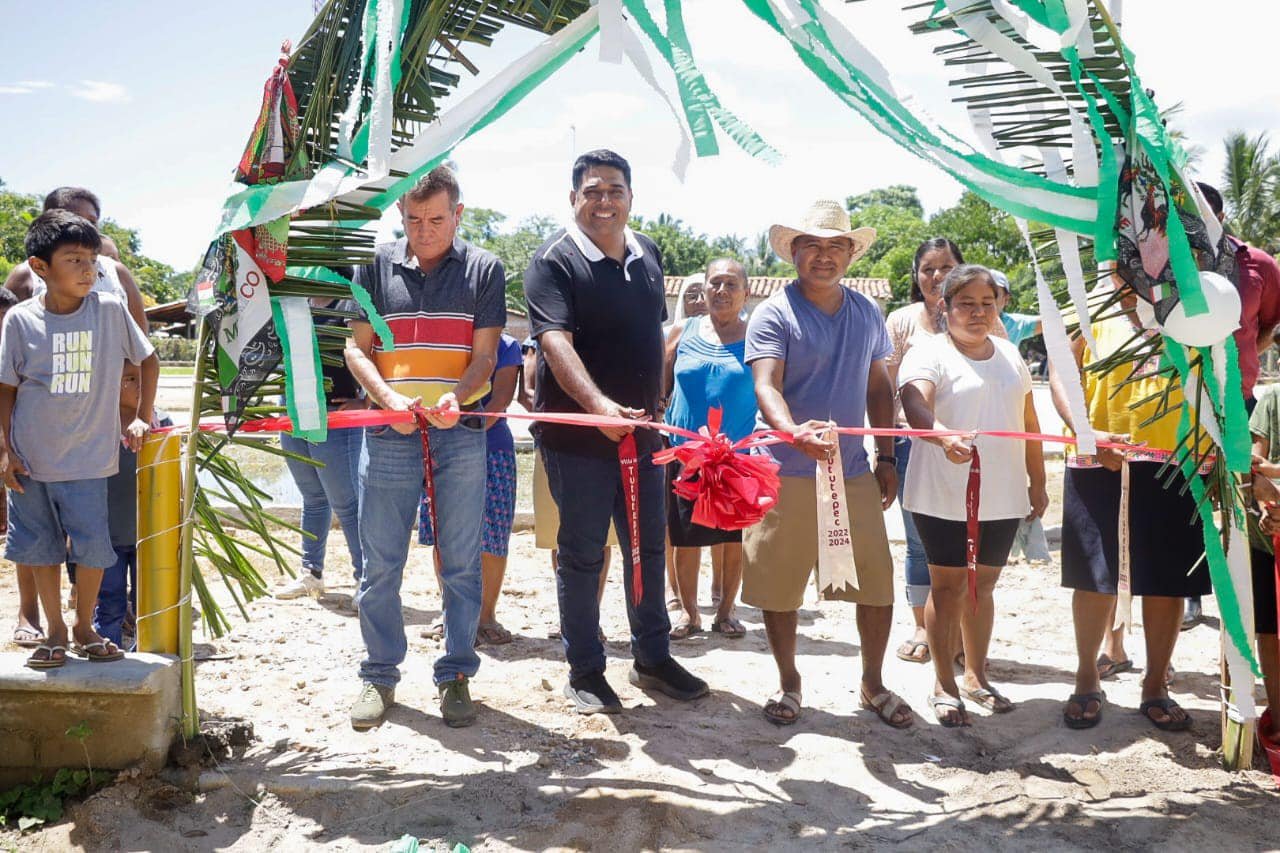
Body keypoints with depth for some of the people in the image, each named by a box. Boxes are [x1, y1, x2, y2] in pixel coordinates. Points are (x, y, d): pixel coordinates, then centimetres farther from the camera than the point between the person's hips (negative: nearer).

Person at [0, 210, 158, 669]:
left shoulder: (110, 310, -6)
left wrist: (142, 418, 5)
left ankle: (85, 626, 20)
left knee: (93, 546, -2)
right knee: (42, 546, 10)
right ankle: (54, 631, 26)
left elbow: (148, 359, 8)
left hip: (88, 456, 0)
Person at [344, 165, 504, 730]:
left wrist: (457, 396, -19)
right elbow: (357, 348, 7)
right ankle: (379, 675, 18)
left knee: (461, 563, 4)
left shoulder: (483, 269, 6)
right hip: (388, 433, 1)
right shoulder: (377, 267, 8)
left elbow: (486, 354, 2)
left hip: (459, 434, -1)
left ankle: (456, 676, 16)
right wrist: (389, 397, -12)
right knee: (380, 563, 4)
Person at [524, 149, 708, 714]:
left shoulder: (648, 255, 10)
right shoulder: (554, 261, -12)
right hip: (577, 436, -6)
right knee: (582, 554, 4)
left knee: (649, 547, 14)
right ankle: (584, 672, 18)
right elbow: (556, 341, -26)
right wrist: (599, 404, -41)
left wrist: (651, 403, 15)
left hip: (641, 430, 6)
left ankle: (653, 659, 29)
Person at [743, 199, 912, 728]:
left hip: (855, 473, 4)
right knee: (780, 587, 6)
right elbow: (765, 387, -20)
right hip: (788, 476, -4)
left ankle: (873, 684, 25)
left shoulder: (867, 314, 12)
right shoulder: (774, 314, -6)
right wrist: (794, 432, -39)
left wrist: (886, 457, 13)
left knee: (878, 584, 5)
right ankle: (788, 683, 27)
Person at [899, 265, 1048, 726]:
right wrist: (944, 437, -47)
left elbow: (1028, 422, 20)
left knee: (983, 586, 14)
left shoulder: (1010, 355, 14)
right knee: (948, 587, 2)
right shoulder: (929, 354, -7)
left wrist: (1038, 483, 18)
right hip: (944, 496, -5)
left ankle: (976, 675, 29)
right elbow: (916, 405, -27)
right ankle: (945, 684, 14)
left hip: (1002, 497, 5)